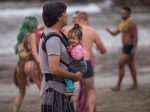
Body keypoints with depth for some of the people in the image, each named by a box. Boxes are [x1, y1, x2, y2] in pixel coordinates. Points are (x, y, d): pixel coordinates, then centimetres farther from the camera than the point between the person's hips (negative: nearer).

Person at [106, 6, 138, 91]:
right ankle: (135, 84, 22)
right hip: (125, 47, 10)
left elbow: (135, 37, -20)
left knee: (121, 65, -9)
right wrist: (109, 31, -11)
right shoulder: (123, 24, 12)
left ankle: (118, 85, -4)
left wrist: (134, 49, -27)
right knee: (131, 66, 14)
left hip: (129, 48, -10)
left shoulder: (131, 24, -18)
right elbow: (115, 33, 11)